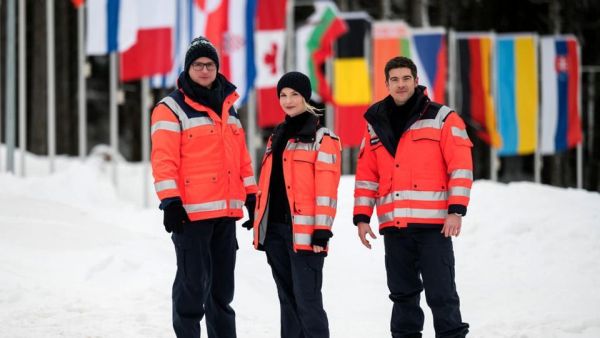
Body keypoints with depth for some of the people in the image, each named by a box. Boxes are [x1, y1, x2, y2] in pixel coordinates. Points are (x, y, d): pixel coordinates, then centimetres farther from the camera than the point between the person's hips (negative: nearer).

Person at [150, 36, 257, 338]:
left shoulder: (227, 108, 17)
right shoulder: (172, 109, -5)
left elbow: (241, 158, 21)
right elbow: (164, 160, -12)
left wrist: (251, 197, 16)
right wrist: (170, 202, -19)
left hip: (226, 213, 7)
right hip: (191, 212, -7)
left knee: (222, 285, 13)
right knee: (194, 285, -6)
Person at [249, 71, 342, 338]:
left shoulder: (322, 138, -4)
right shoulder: (277, 137, 18)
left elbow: (326, 188, -12)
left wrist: (322, 231, -18)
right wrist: (259, 227, 17)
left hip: (304, 231, -7)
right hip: (275, 229, 7)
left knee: (307, 301, -10)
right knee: (287, 300, 11)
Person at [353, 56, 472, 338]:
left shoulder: (442, 118, 1)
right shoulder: (376, 125, 15)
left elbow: (461, 166, -4)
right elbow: (366, 175, 17)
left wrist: (456, 210, -12)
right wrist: (362, 217, 10)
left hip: (433, 224, -5)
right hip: (393, 227, 5)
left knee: (441, 294, -6)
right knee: (402, 294, 10)